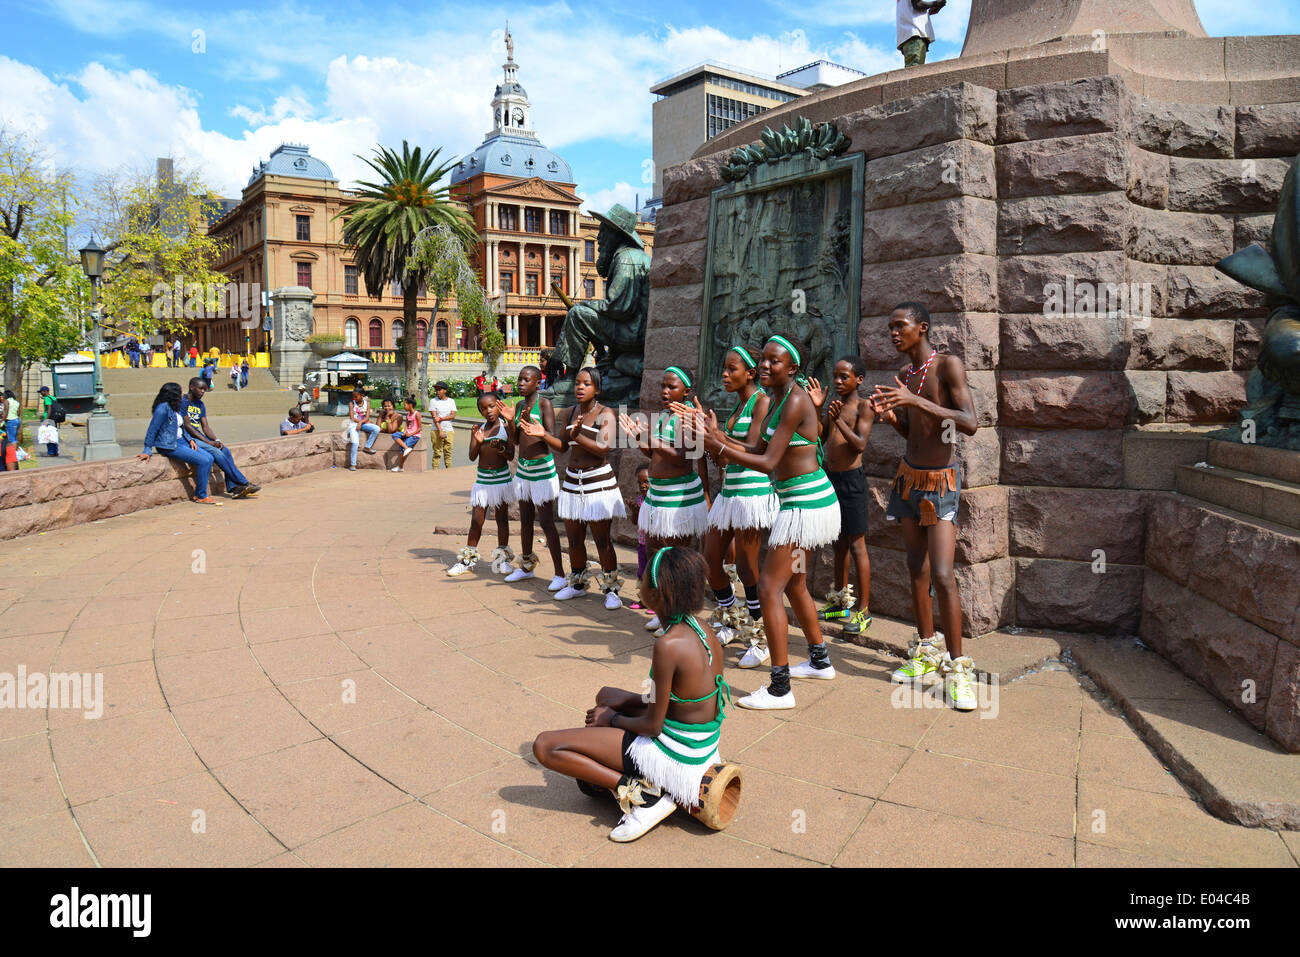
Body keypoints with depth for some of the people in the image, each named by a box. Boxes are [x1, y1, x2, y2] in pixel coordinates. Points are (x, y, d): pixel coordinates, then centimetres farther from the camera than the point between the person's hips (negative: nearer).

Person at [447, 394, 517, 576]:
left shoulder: (506, 428, -2)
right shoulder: (478, 430, 4)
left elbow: (511, 456, -6)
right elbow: (472, 457, -2)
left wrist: (501, 448, -25)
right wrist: (478, 442, -20)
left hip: (502, 478, -2)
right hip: (482, 478, 2)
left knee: (502, 519, 7)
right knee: (476, 520, 4)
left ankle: (502, 558, 15)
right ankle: (468, 559, 14)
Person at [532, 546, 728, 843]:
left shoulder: (668, 646, -28)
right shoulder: (704, 631, -3)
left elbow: (652, 726, -20)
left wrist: (612, 719, -1)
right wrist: (628, 701, 8)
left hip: (673, 756, -9)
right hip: (702, 746, 9)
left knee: (545, 746, -5)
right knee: (606, 696, 29)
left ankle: (642, 794, -7)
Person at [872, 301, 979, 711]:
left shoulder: (948, 366, -12)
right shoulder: (904, 375, 9)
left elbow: (969, 424, -23)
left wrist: (916, 401, -29)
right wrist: (890, 415, -4)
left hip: (940, 480, -7)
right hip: (908, 476, 7)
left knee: (942, 575, -14)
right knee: (917, 569, 11)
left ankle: (957, 666, -4)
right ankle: (926, 650, 23)